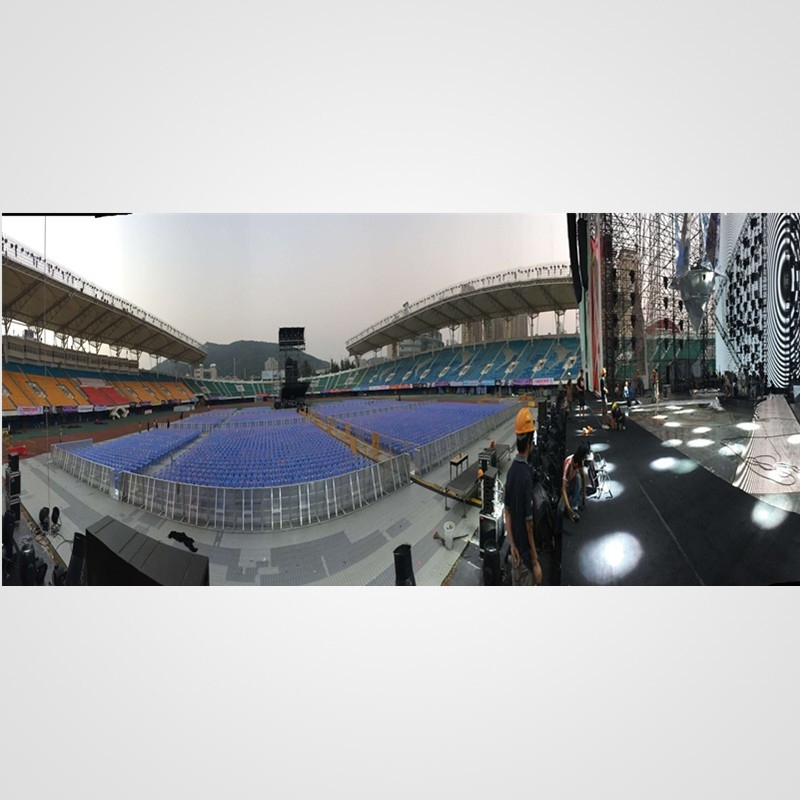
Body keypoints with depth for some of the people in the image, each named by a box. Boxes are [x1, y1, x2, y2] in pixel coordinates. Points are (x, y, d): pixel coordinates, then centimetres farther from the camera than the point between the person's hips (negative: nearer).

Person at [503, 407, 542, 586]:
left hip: (515, 551, 7)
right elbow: (529, 523, -22)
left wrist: (512, 544, 5)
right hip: (525, 554, -7)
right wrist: (536, 562, -14)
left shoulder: (511, 470, 0)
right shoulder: (527, 475, -25)